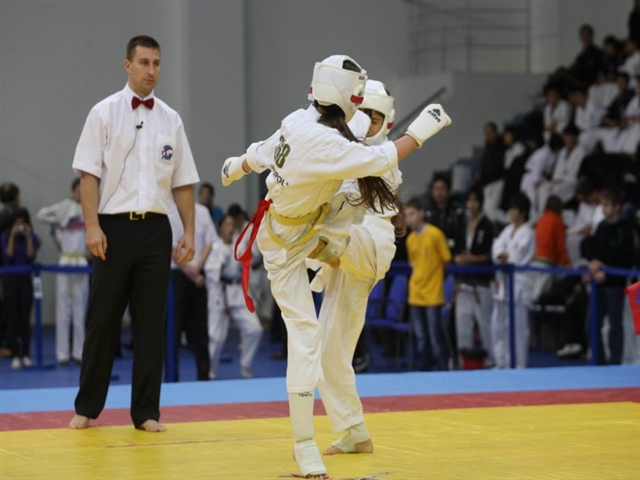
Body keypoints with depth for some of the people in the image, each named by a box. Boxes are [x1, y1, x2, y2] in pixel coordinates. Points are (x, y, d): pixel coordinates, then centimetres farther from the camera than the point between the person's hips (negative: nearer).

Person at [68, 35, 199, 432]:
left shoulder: (171, 119, 9)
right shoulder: (105, 112, 0)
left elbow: (183, 183, 11)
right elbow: (89, 174, -4)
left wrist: (189, 232, 4)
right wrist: (92, 226, -12)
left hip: (155, 229, 3)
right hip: (114, 227, -3)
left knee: (151, 322, 4)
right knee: (103, 320, 3)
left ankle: (146, 411, 10)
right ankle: (87, 407, 15)